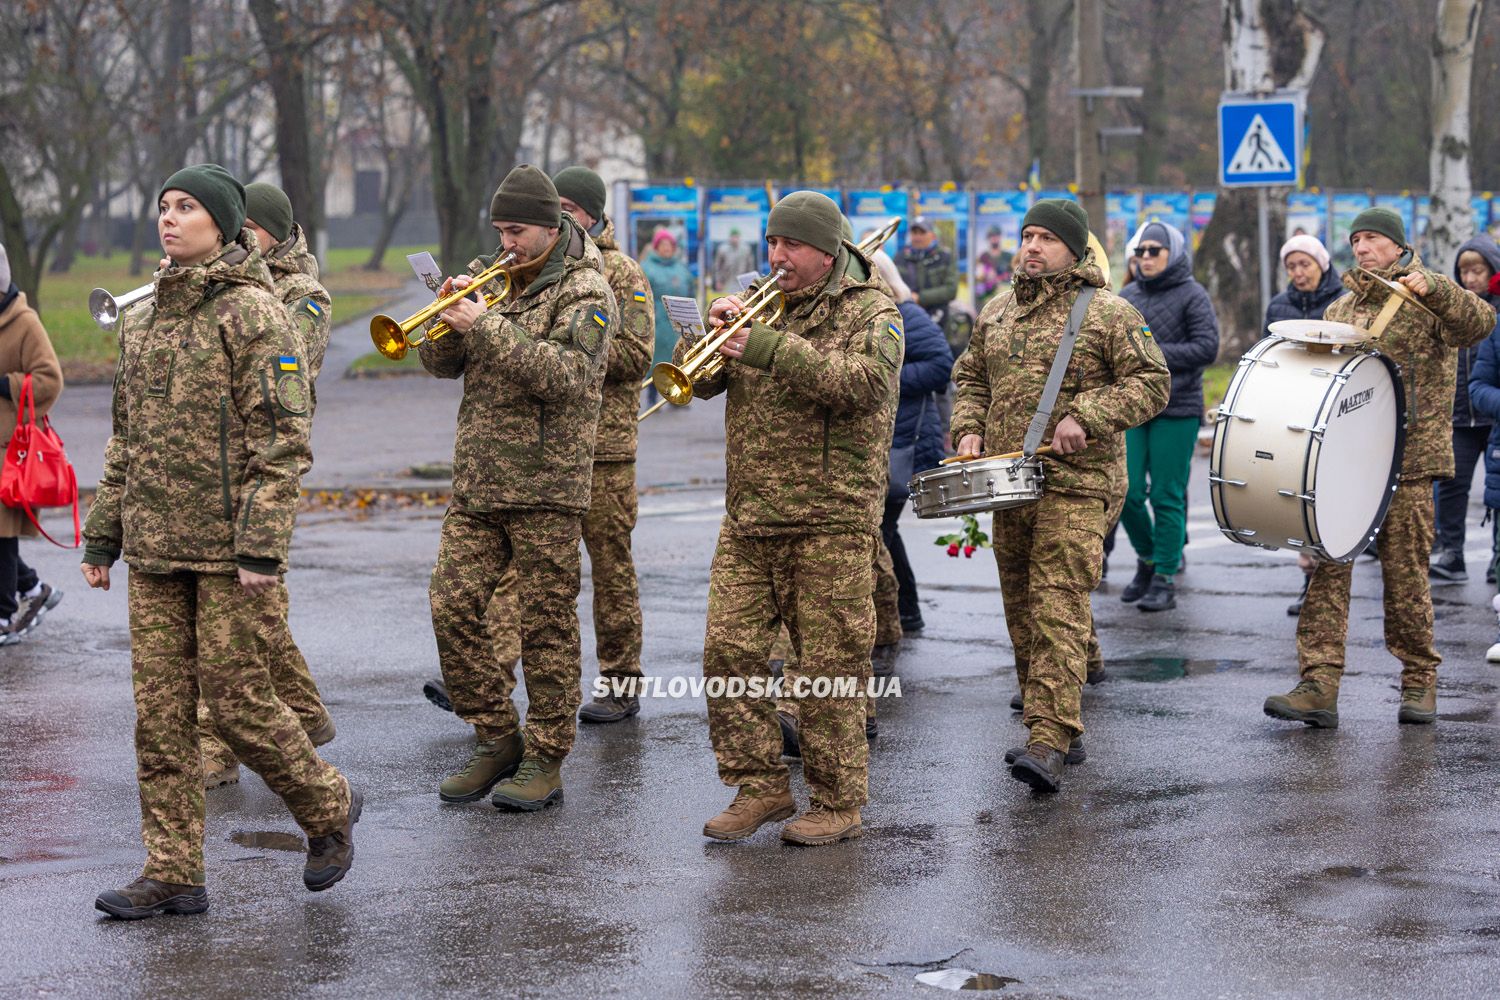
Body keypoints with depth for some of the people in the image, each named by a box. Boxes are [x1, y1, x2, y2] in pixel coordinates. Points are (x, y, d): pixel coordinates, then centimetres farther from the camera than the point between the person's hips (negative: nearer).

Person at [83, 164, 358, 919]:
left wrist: (261, 549, -19)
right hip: (155, 546, 7)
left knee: (236, 698, -4)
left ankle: (328, 807, 20)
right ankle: (172, 872, 8)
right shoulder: (143, 319, 14)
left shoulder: (253, 312, -8)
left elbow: (282, 441, -13)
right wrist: (103, 535, 17)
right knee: (159, 711, 4)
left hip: (227, 546, -7)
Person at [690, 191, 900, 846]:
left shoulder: (872, 312, 0)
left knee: (831, 667, -3)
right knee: (730, 652, 0)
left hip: (830, 521, -5)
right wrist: (714, 330, -7)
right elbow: (698, 380, 14)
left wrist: (767, 347, -24)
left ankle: (838, 804, 6)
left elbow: (862, 381, -20)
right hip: (748, 520, 6)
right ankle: (760, 787, 11)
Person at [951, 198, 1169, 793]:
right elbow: (970, 377, 27)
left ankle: (1049, 742, -22)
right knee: (1020, 609, 12)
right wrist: (969, 428, 8)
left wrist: (1086, 418, -17)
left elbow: (1152, 382, -7)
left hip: (1074, 486, -7)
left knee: (1059, 611, -15)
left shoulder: (1108, 313, -3)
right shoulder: (997, 313, 16)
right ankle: (1051, 714, 30)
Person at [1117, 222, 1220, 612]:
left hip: (1177, 409, -4)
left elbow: (1207, 348, -10)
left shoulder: (1192, 295, -2)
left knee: (1167, 497, -4)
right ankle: (1147, 559, 23)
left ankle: (1165, 579, 4)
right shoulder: (1128, 295, 13)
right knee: (1127, 492, -1)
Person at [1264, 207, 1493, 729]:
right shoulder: (1340, 309, 18)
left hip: (1408, 456, -4)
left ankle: (1419, 682, 16)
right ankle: (1319, 685, -11)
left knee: (1406, 573, -1)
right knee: (1326, 566, -8)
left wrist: (1433, 288, -30)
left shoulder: (1428, 300, 3)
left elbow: (1479, 323, -16)